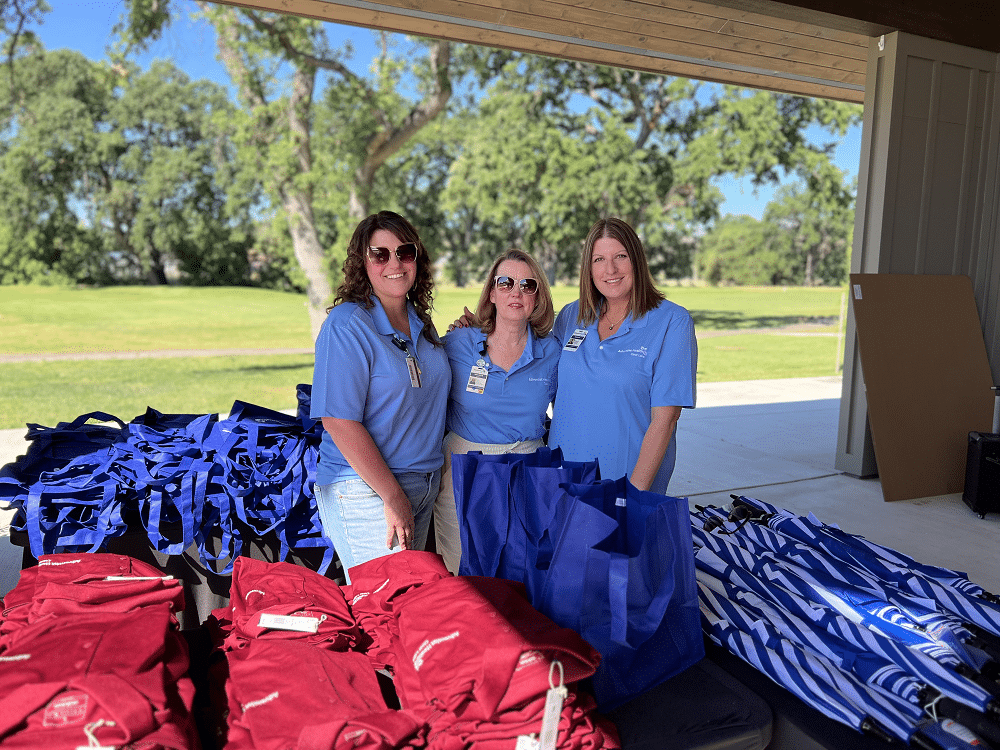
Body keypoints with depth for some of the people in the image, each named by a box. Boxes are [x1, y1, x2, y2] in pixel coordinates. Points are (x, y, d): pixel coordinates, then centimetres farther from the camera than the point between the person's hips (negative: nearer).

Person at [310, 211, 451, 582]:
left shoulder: (421, 324, 8)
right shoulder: (346, 324, -15)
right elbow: (340, 422, -21)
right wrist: (393, 497, -20)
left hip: (425, 484, 8)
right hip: (365, 491, -7)